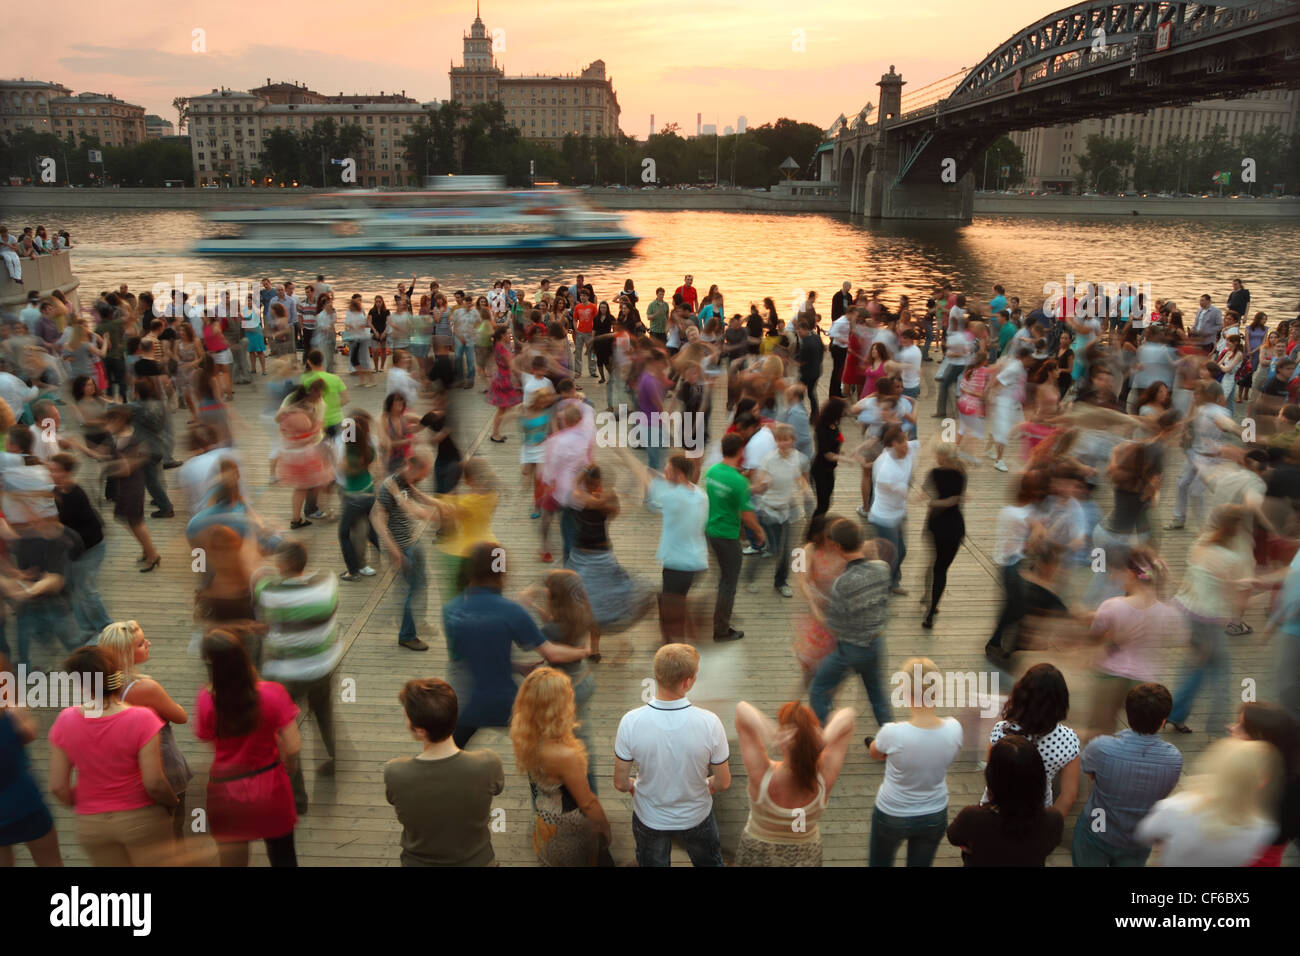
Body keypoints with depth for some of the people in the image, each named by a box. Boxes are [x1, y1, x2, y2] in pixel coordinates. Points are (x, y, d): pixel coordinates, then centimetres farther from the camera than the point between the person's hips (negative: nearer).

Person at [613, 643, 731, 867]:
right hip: (696, 815, 0)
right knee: (709, 862, 30)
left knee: (652, 863, 29)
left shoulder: (631, 722, -29)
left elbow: (620, 784, -16)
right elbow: (723, 782, -16)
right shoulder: (709, 722, -30)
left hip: (649, 819, 0)